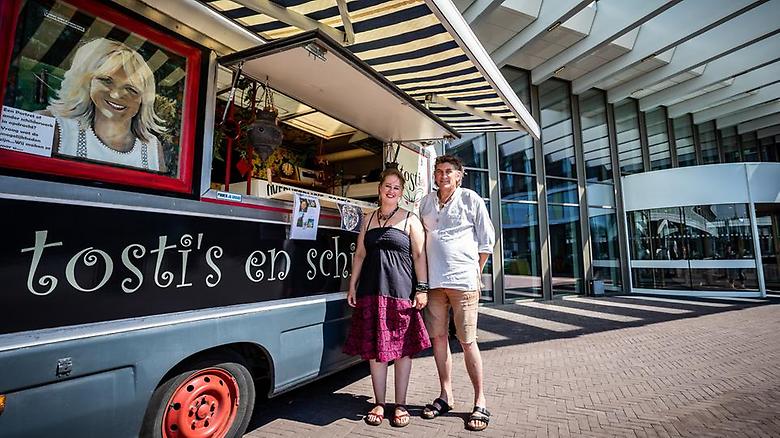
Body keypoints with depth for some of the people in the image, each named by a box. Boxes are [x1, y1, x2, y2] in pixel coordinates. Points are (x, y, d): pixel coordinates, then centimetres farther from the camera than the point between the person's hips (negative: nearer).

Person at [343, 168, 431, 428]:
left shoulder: (410, 220, 5)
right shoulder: (368, 220, 15)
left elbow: (419, 255, -1)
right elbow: (360, 255, 15)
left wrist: (422, 289, -8)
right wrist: (352, 286, 11)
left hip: (401, 290, -3)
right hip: (371, 290, 4)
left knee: (402, 348, 4)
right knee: (374, 347, 8)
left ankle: (400, 405, 20)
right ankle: (379, 404, 24)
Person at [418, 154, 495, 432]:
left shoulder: (470, 199, 1)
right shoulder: (426, 202, 12)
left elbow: (487, 240, 5)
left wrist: (475, 271, 4)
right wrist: (424, 276, 13)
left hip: (463, 281, -4)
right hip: (433, 281, 4)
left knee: (467, 341, 1)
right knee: (438, 337, 10)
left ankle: (480, 401, 19)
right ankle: (445, 395, 26)